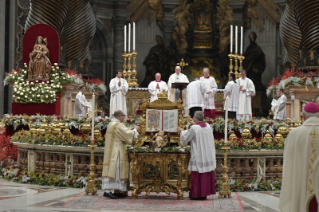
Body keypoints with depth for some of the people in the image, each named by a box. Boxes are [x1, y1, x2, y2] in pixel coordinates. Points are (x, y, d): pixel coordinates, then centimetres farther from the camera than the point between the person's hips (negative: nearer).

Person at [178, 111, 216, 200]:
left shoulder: (193, 129, -16)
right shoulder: (208, 126, 3)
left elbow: (185, 139, -1)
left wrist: (182, 131, 17)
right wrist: (195, 124, 32)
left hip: (198, 156, -6)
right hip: (208, 155, 6)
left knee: (197, 176, 1)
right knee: (207, 175, 10)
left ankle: (197, 194, 3)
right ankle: (204, 193, 15)